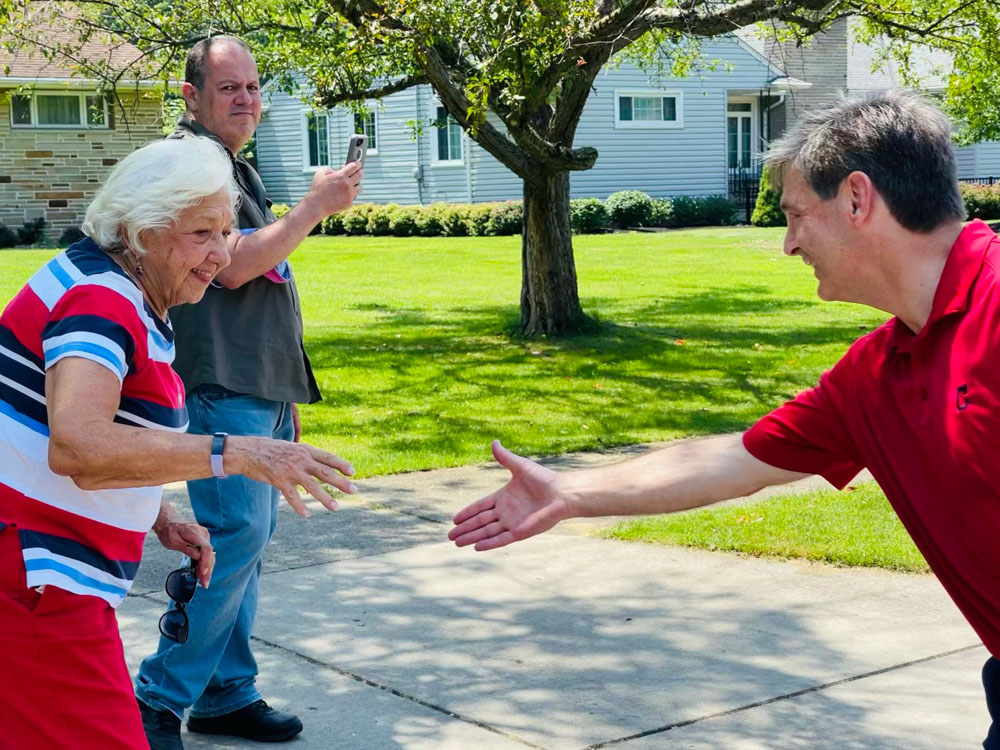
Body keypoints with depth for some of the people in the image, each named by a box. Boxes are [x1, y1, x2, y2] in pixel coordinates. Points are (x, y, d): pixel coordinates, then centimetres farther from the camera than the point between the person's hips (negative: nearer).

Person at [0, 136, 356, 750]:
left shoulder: (134, 298, 12)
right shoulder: (101, 299, -20)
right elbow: (77, 447, -38)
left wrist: (160, 519, 9)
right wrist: (233, 453, -41)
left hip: (51, 571, 11)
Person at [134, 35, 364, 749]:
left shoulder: (237, 167, 22)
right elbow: (233, 265, -18)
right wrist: (315, 207, -13)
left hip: (264, 391, 10)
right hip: (224, 389, -10)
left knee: (245, 542, 10)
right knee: (237, 536, -14)